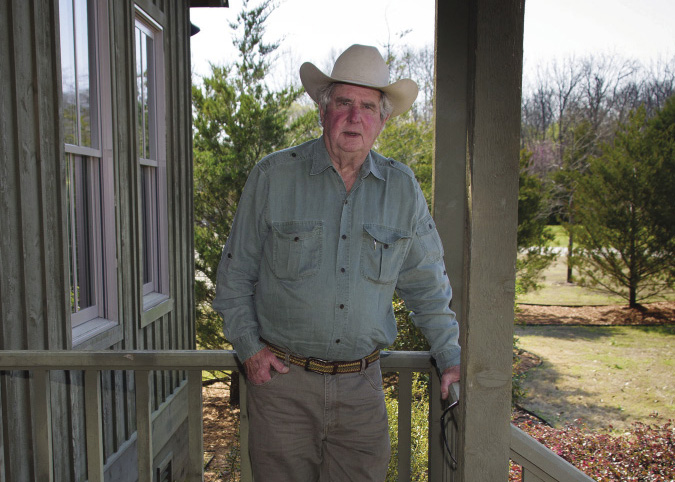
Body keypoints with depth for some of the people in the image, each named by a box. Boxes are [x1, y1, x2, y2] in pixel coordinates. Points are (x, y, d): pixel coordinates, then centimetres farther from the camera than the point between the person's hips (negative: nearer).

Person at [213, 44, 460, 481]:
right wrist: (248, 345, -3)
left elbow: (427, 284, 11)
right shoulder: (273, 175, -3)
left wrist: (450, 357, 9)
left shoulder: (402, 188, 3)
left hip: (362, 383, 2)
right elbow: (236, 272, 4)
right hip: (282, 381, -1)